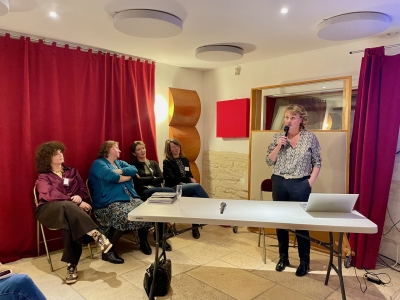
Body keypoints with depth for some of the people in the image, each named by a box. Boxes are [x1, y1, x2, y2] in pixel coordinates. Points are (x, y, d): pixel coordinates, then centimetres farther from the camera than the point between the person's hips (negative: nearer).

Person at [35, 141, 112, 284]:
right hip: (49, 210, -3)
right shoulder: (43, 177, 4)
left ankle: (72, 266, -31)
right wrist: (76, 202, -23)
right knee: (67, 206, -39)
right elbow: (52, 195, -14)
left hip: (70, 209, 3)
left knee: (70, 222, -35)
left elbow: (83, 189, 9)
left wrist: (79, 197, -16)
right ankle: (96, 235, -46)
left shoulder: (71, 171, 16)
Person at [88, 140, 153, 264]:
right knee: (125, 216, -34)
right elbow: (111, 177, -20)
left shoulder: (120, 162, 23)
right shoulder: (98, 163, -1)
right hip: (109, 203, -7)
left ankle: (143, 241, 8)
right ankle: (108, 250, -16)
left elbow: (134, 170, 5)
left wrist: (120, 171, -11)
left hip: (130, 198, 7)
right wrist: (127, 176, -3)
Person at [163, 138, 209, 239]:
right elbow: (171, 178, -11)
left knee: (196, 198, -32)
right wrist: (188, 180, -12)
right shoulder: (167, 162, 2)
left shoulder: (185, 160, 20)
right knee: (197, 186, -32)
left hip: (187, 187, 5)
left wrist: (188, 181, -5)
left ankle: (195, 227, -23)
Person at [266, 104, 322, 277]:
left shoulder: (310, 138, -1)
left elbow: (317, 163, 1)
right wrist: (278, 146, -12)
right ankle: (283, 257, 27)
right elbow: (269, 161, 2)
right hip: (279, 183, 3)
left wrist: (310, 182, -8)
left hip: (300, 185, -2)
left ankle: (304, 261, 19)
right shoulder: (277, 137, 3)